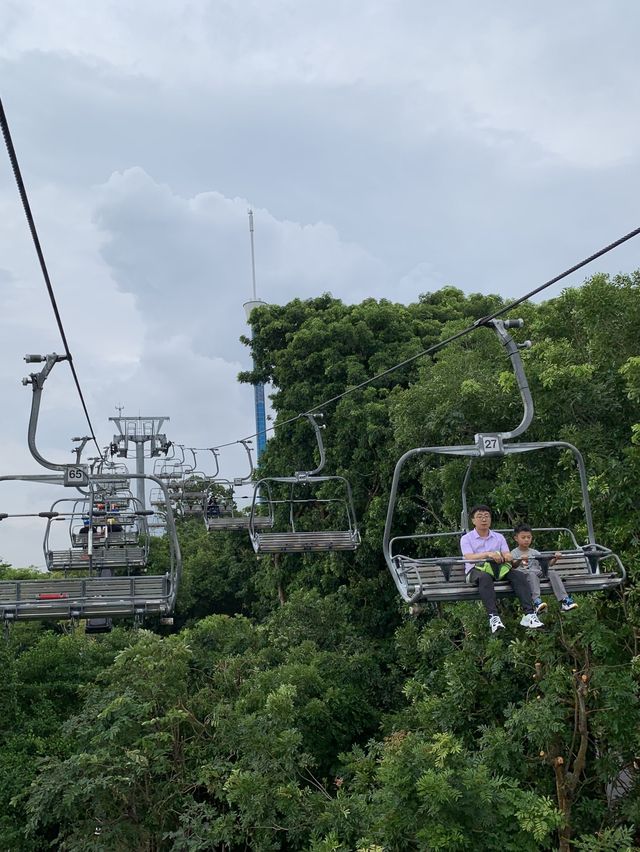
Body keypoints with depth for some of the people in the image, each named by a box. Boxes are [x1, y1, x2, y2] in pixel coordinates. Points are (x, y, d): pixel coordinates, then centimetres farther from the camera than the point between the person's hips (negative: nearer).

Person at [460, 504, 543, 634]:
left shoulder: (499, 537, 21)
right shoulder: (466, 538, 8)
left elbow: (508, 555, 7)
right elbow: (469, 557, -9)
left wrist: (506, 557, -19)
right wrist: (488, 554, -26)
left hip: (498, 568, 4)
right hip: (476, 569, -4)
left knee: (519, 576, -24)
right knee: (485, 578, -40)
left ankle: (529, 614, -34)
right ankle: (493, 617, -51)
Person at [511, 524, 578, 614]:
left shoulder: (534, 552, 24)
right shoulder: (514, 552, 10)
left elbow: (548, 563, 17)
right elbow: (513, 566, -11)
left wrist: (555, 559, -3)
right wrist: (520, 560, -31)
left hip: (539, 573, 4)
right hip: (523, 574, -4)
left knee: (553, 573, -23)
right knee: (532, 575, -38)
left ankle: (564, 601, -33)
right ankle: (536, 601, -55)